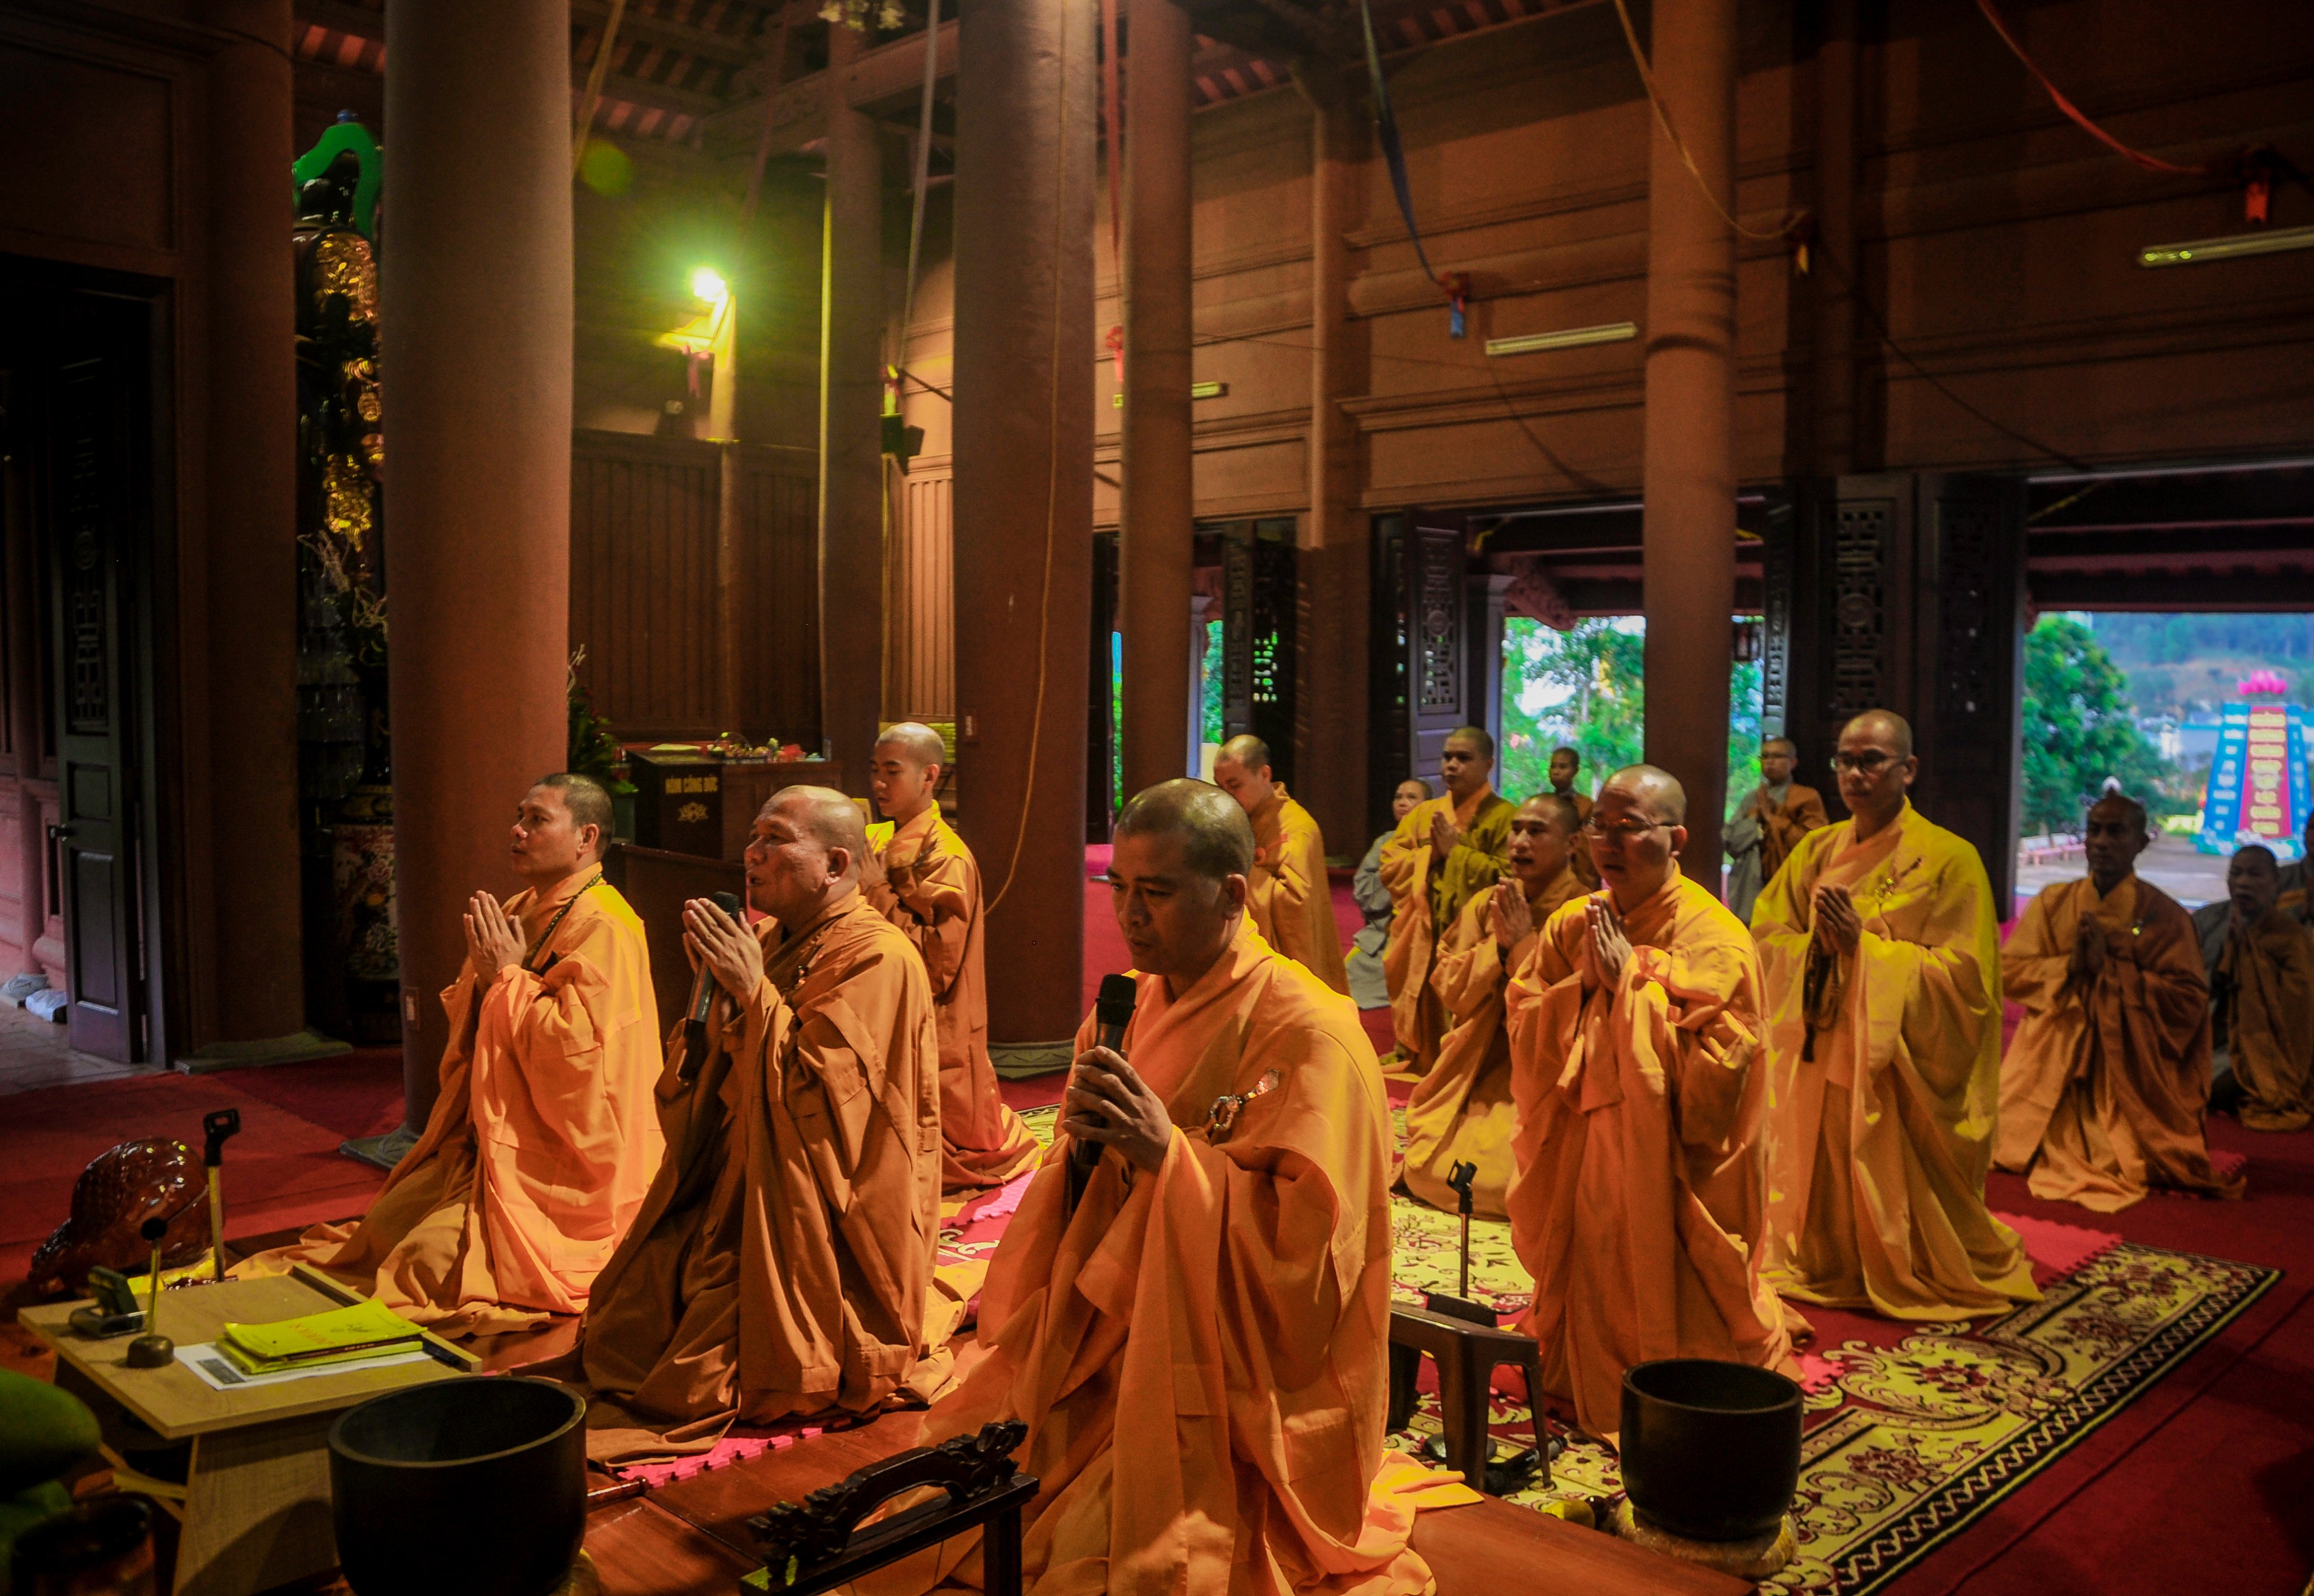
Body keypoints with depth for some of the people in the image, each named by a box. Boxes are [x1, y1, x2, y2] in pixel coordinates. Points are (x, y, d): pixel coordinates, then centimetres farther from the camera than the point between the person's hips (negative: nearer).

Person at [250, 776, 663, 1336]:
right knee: (375, 1237, 2)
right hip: (483, 1143, 9)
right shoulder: (515, 914, 12)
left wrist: (509, 977, -18)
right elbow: (466, 1031, 21)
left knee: (427, 1256, -18)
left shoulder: (603, 932, -16)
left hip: (549, 1166, -9)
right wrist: (483, 972, 0)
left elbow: (579, 1046, -27)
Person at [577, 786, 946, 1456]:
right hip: (730, 1190, 8)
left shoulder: (878, 961, -18)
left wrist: (758, 995, -24)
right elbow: (712, 1078, 11)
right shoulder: (769, 942, 9)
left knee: (700, 1384, -10)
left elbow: (831, 1095, -26)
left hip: (809, 1218, -8)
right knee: (619, 1339, 5)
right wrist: (714, 991, -7)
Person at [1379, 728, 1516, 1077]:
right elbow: (1388, 865, 10)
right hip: (1421, 942, 5)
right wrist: (1430, 854, -7)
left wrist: (1456, 851, -11)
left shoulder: (1503, 817, -4)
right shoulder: (1423, 814, 14)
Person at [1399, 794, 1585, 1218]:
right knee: (1425, 1172, -7)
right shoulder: (1486, 906, 5)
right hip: (1478, 1069, 4)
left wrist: (1524, 944, -19)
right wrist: (1497, 945, -14)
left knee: (1503, 1182, -17)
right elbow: (1446, 987, 0)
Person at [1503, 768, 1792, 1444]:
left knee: (1666, 1292, 6)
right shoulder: (1572, 925, 3)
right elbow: (1525, 1026, 1)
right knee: (1591, 1281, 16)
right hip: (1583, 1153, 5)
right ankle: (1582, 1385, 37)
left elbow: (1711, 1063, -21)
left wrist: (1632, 976, -20)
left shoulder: (1714, 939, -13)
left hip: (1671, 1158, -5)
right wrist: (1584, 981, -15)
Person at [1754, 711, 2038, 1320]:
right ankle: (1818, 1271, 34)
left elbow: (1963, 974, -14)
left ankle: (1925, 1281, 32)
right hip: (1818, 1050, 4)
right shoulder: (1816, 850, 7)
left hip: (1898, 1063, -4)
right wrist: (1818, 942, -13)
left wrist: (1862, 944, -19)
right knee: (1819, 1180, 12)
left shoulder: (1950, 859, -9)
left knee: (1901, 1193, 8)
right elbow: (1766, 939, 8)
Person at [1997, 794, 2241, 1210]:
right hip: (2054, 1059, 2)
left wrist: (2110, 968, -17)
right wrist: (2070, 964, -15)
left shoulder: (2164, 914, -3)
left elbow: (2188, 999, -10)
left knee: (2129, 1165, -11)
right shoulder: (2053, 902, 5)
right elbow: (2008, 972, 1)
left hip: (2130, 1065, -2)